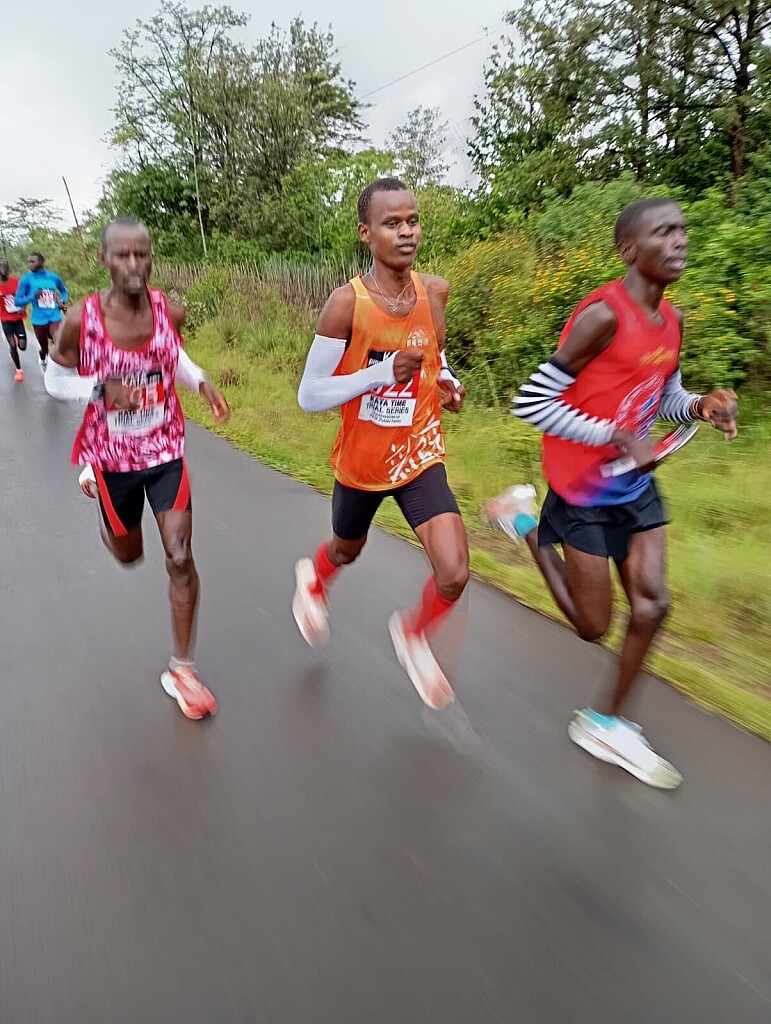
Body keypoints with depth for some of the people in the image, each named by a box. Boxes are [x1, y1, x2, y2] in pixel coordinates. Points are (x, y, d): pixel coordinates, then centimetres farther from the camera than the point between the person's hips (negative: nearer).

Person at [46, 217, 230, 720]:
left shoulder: (171, 311, -9)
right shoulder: (82, 318, -16)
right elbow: (55, 380, -4)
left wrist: (202, 382, -7)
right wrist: (102, 388, -23)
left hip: (166, 450, 1)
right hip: (112, 454, -1)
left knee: (180, 559, -6)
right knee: (129, 555, 19)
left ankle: (182, 669, 11)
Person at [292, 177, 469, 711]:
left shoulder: (435, 290, -6)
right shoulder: (347, 303, -19)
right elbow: (309, 397, -17)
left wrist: (446, 381, -6)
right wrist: (383, 374, -29)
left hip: (421, 458, 2)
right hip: (361, 462, -2)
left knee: (455, 575, -13)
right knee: (347, 550, 24)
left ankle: (413, 634, 21)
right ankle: (314, 579, 63)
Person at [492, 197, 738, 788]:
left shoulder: (671, 321, 6)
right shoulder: (604, 315, -20)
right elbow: (531, 402, -21)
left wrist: (700, 406, -5)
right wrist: (616, 437, -24)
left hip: (636, 485, 8)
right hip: (583, 489, -7)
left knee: (652, 604, 4)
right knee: (595, 626, 5)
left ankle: (607, 723, 22)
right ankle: (531, 525, 24)